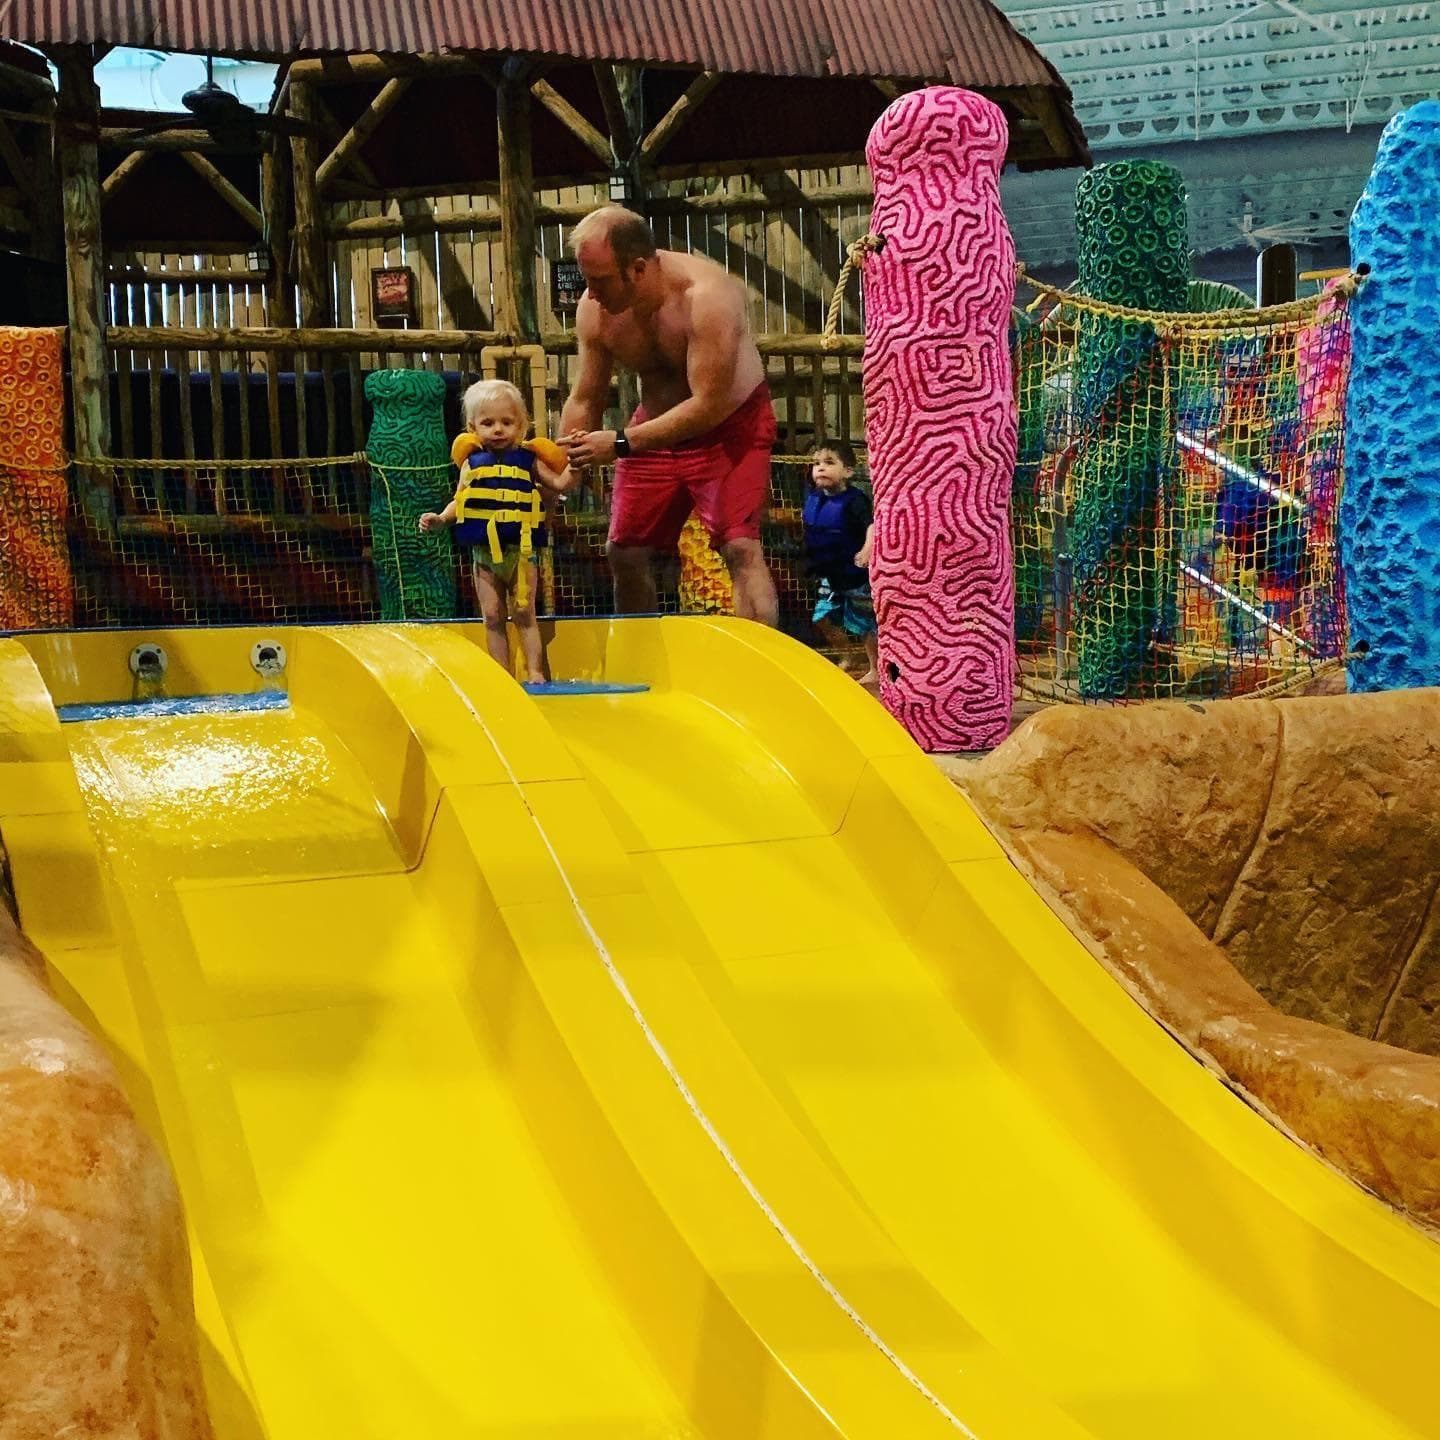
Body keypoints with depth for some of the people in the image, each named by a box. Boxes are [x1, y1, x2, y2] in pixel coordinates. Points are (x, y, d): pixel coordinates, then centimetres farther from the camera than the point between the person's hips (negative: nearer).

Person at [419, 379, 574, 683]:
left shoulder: (528, 459, 2)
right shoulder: (473, 462, 6)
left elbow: (559, 484, 4)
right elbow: (460, 502, 10)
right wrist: (440, 518, -5)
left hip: (521, 549, -2)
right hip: (484, 550, 2)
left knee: (524, 613, 0)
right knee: (493, 617, 5)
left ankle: (535, 672, 4)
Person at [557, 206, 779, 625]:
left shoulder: (705, 295, -32)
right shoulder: (594, 310, -14)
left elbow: (710, 405, -35)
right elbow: (585, 401, 0)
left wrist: (620, 444, -36)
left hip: (731, 420, -6)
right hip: (658, 424, 6)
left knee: (740, 545, -21)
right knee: (624, 552, 5)